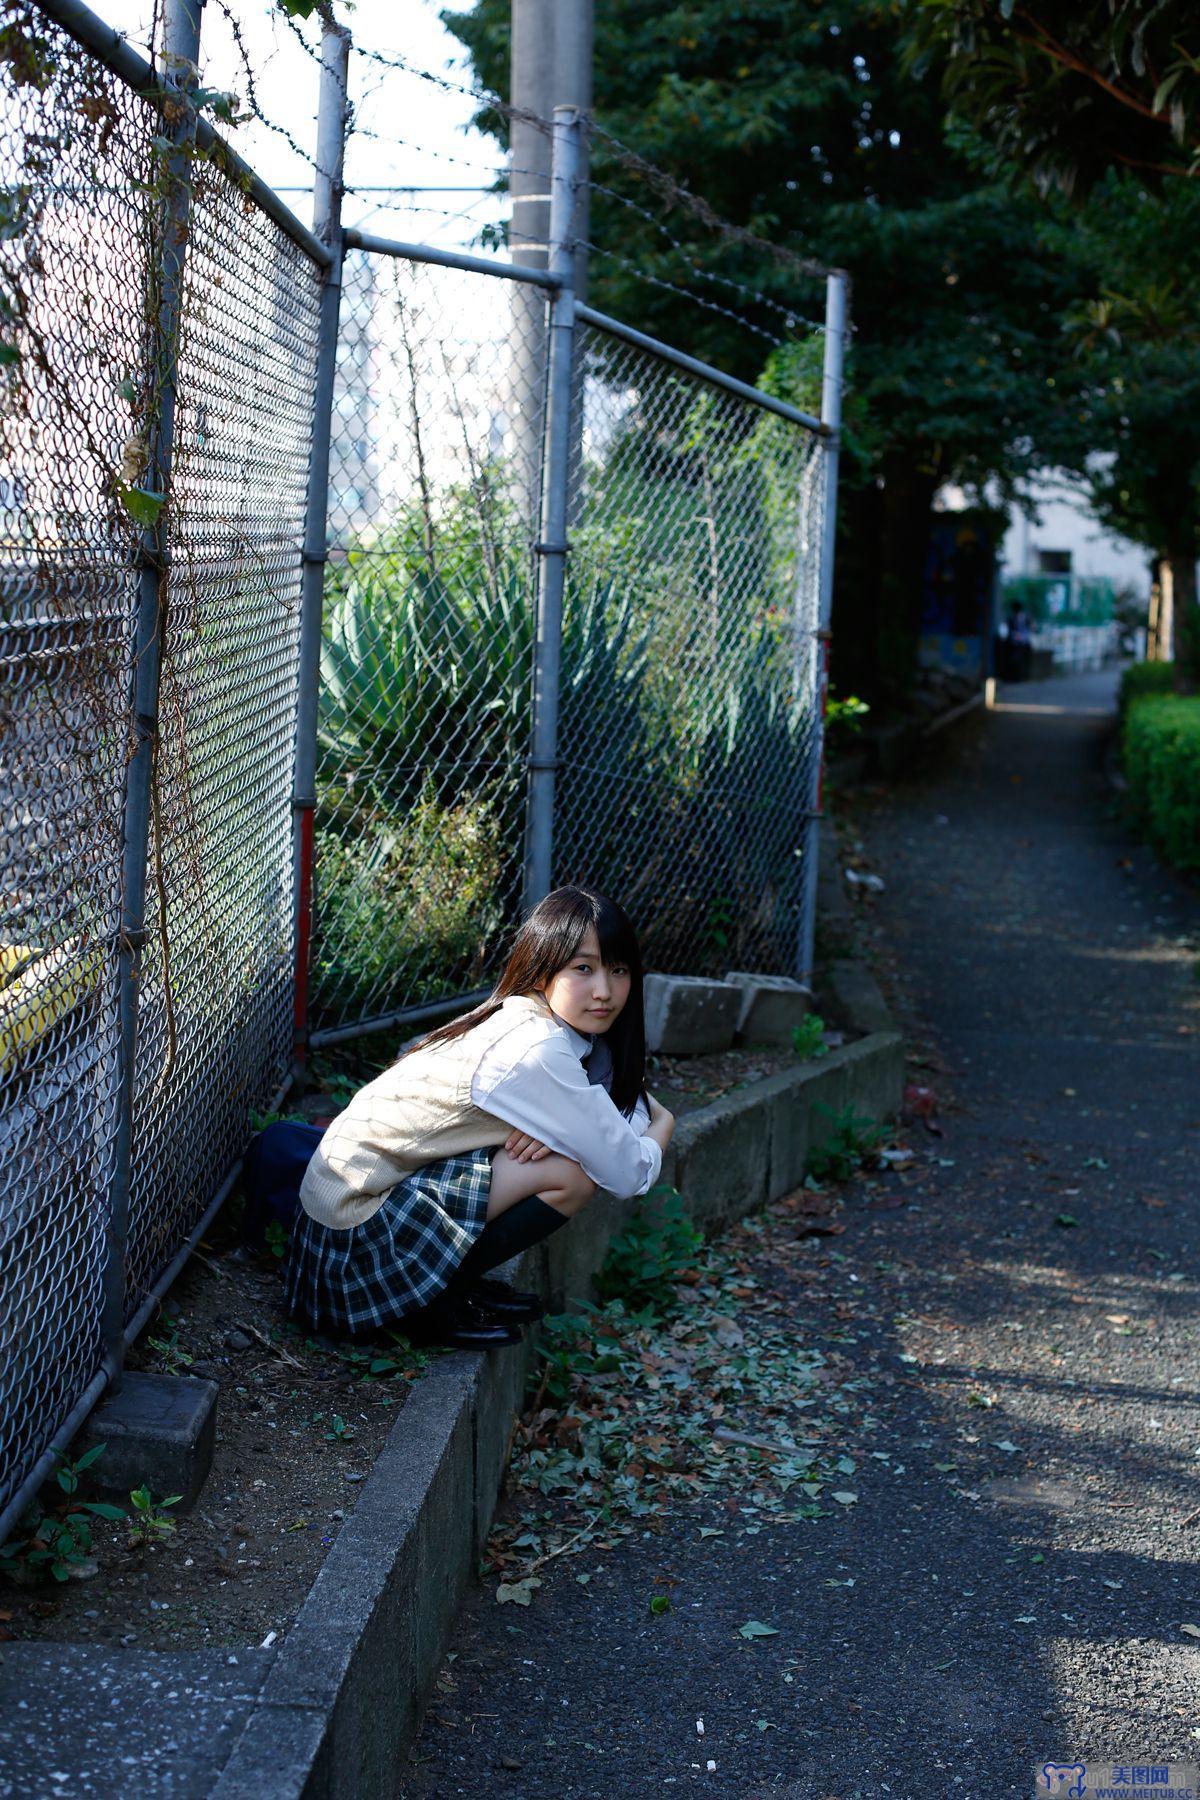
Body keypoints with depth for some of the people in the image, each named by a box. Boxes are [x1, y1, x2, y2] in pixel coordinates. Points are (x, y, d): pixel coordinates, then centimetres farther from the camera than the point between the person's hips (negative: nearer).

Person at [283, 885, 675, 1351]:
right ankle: (434, 1300, -4)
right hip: (358, 1229, -9)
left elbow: (635, 1101, 9)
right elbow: (628, 1174, -19)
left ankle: (452, 1282, 11)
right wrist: (659, 1128, 2)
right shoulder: (536, 1051, -24)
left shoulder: (517, 1014, 3)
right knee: (573, 1170, -18)